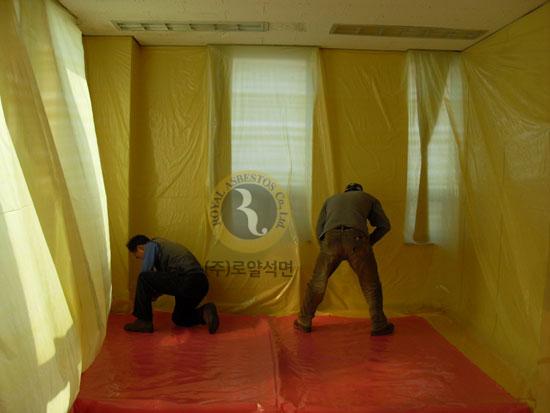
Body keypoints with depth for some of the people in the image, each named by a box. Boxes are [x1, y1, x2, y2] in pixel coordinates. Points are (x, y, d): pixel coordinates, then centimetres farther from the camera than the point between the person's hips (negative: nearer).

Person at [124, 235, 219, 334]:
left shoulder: (151, 245, 6)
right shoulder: (164, 245, 32)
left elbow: (145, 272, -2)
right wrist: (156, 294, 27)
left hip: (187, 280, -10)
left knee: (144, 278, -4)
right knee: (178, 318, 28)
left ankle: (144, 321, 1)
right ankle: (205, 312, 6)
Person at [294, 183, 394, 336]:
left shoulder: (331, 199, 36)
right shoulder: (369, 198, 32)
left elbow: (319, 230, 26)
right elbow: (385, 225, 23)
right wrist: (370, 241, 32)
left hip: (331, 238, 2)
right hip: (357, 239, -1)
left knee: (317, 283, 16)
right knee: (371, 285, 17)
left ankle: (304, 322, 27)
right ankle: (379, 325, 24)